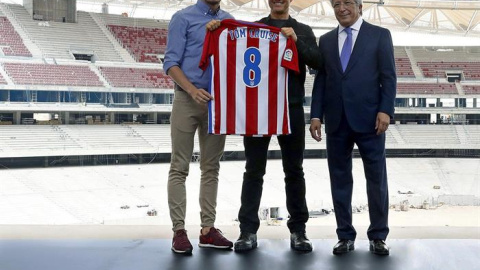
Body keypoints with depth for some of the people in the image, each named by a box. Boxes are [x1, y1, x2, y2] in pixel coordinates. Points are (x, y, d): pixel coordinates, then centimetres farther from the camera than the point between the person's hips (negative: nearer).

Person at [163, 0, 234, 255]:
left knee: (211, 168, 7)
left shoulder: (231, 22, 12)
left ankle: (208, 229, 13)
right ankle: (179, 230, 3)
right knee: (179, 168, -2)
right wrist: (192, 89, -21)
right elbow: (171, 62, -7)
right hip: (188, 99, -4)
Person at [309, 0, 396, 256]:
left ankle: (377, 236, 14)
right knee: (340, 180, 6)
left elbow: (388, 77, 0)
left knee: (377, 179, 2)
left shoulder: (379, 35, 5)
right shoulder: (326, 40, 14)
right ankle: (345, 236, 15)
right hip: (336, 121, 3)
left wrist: (385, 110, -11)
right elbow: (320, 80, 11)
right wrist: (316, 115, 2)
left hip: (368, 119, -3)